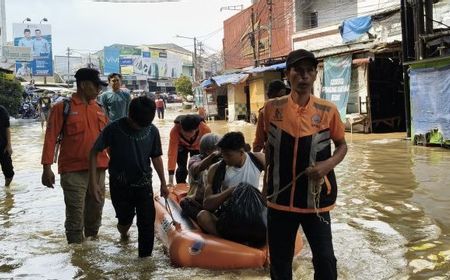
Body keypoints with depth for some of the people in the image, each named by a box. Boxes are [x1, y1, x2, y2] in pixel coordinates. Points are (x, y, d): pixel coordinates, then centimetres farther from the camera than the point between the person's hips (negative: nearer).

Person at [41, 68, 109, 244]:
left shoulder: (98, 109, 11)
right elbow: (51, 138, -7)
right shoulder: (63, 108, -4)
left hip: (98, 170, 5)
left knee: (95, 212, 15)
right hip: (73, 172, -5)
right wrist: (47, 167, -13)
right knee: (75, 216, -1)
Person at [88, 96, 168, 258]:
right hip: (120, 186, -1)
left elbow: (156, 157, 6)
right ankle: (123, 234, 46)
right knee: (125, 220, 11)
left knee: (147, 224, -3)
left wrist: (163, 183, 11)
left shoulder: (152, 131, -7)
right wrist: (93, 182, -14)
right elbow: (94, 153, -9)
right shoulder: (114, 129, -16)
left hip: (143, 185, 2)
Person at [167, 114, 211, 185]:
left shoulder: (205, 129, -40)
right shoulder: (175, 130, -40)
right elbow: (172, 153, -38)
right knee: (181, 169, -11)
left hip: (197, 147, 1)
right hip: (181, 147, 0)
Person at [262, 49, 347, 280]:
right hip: (280, 197, 1)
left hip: (315, 198, -1)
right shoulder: (272, 108, -3)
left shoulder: (328, 110, -6)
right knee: (279, 261, 14)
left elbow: (342, 145, 7)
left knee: (325, 259, 3)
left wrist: (328, 165, -13)